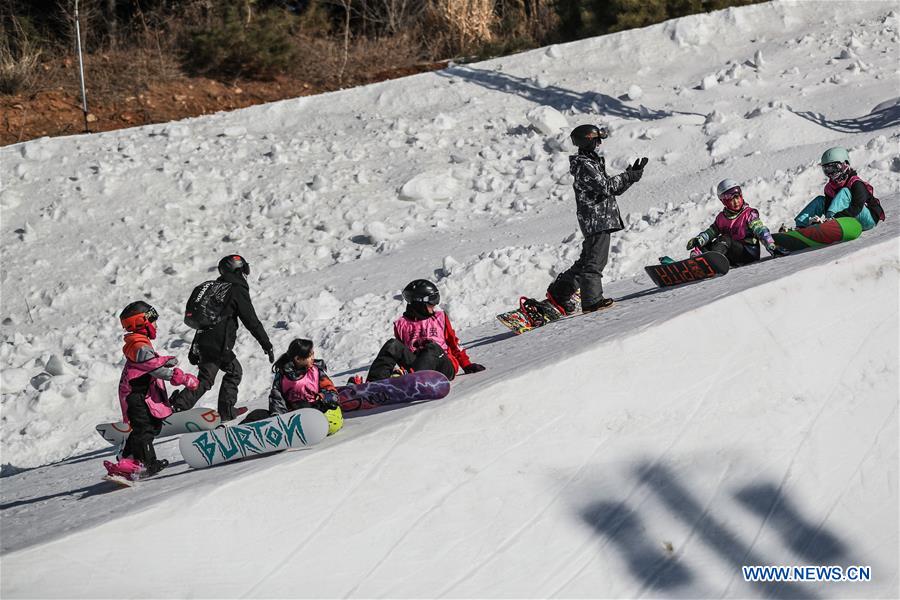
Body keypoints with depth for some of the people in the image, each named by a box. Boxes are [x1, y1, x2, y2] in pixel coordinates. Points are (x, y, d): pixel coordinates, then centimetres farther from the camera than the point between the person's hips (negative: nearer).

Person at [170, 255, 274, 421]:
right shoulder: (238, 290, -5)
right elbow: (252, 321, -7)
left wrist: (194, 349, 25)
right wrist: (267, 345, 0)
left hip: (202, 342, 7)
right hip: (219, 345, -7)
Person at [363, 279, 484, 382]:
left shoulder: (440, 318, 25)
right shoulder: (401, 324, 21)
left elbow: (454, 344, 25)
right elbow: (400, 350, 20)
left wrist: (467, 365, 17)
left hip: (443, 366, 0)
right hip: (414, 366, 0)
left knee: (432, 347, -34)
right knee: (393, 345, -23)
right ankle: (374, 382, -45)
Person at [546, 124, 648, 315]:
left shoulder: (593, 163, 21)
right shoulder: (584, 165, -12)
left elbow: (614, 188, 22)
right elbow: (605, 187, -22)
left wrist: (632, 173, 11)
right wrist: (628, 176, -13)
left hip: (600, 218, 11)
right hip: (596, 219, -11)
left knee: (587, 260, 15)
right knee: (595, 261, -10)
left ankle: (558, 293, 22)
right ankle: (592, 301, -10)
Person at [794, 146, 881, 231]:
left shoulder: (857, 184, -16)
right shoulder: (830, 187, 6)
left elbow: (856, 208, -29)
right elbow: (827, 207, -4)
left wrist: (834, 217, -41)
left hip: (869, 219, -7)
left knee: (844, 192, -25)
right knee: (820, 200, 1)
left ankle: (831, 219, -45)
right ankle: (800, 225, -16)